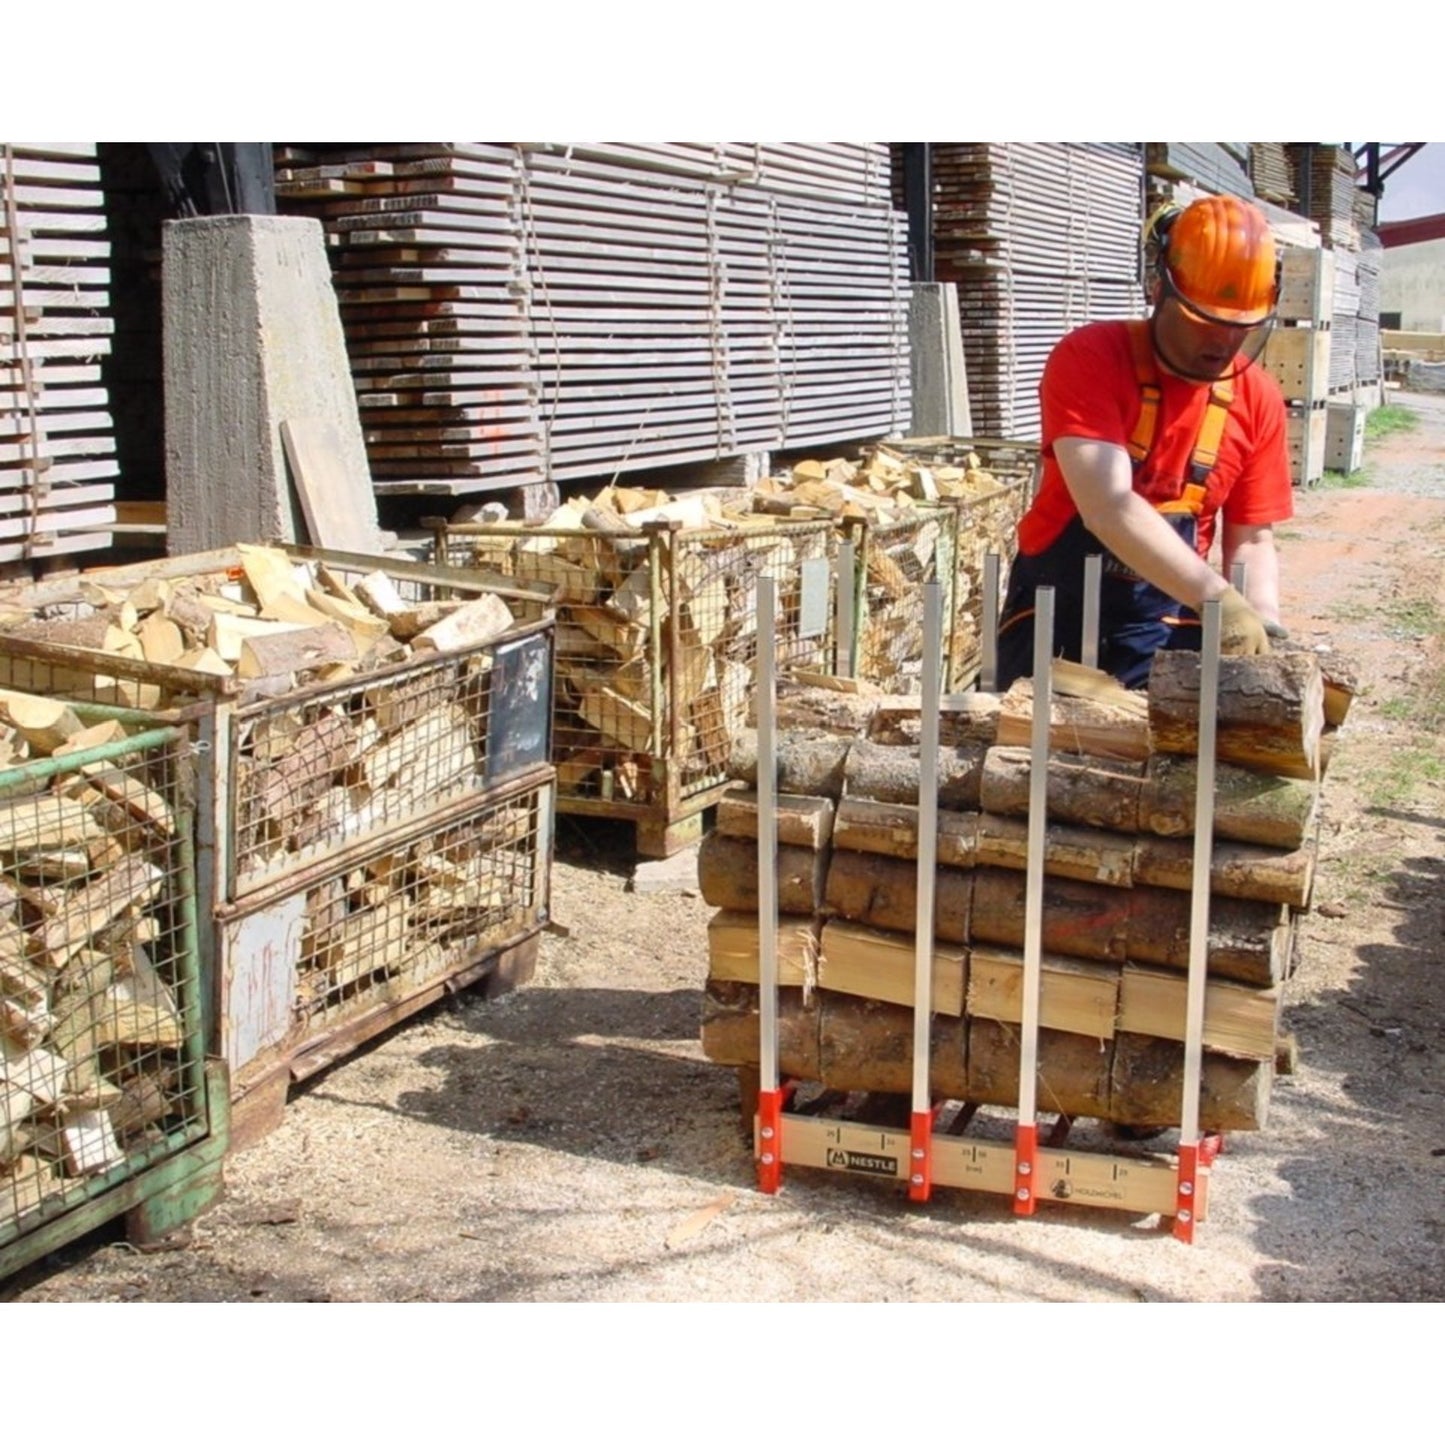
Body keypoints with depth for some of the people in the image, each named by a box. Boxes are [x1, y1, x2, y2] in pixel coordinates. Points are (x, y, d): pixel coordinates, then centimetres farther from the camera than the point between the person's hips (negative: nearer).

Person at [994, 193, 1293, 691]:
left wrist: (1264, 622, -16)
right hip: (1057, 617, -3)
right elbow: (1109, 508, -29)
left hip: (1166, 626, 3)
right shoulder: (1088, 359, -16)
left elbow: (1251, 539, 4)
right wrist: (1217, 598, -38)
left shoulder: (1258, 399, -1)